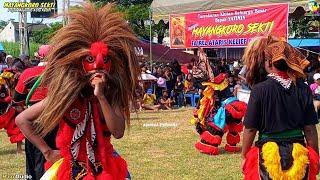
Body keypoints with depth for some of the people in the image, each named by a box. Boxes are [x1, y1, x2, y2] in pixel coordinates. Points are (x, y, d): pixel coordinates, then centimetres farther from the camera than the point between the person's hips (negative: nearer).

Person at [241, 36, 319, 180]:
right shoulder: (303, 89, -4)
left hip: (269, 154, -3)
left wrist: (245, 157, 4)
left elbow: (250, 129, -9)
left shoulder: (260, 89, -13)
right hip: (299, 154, 3)